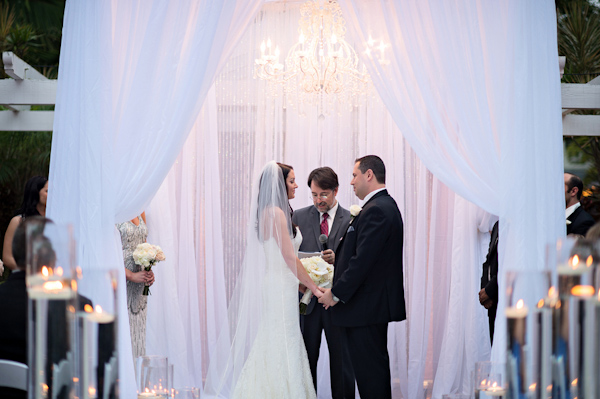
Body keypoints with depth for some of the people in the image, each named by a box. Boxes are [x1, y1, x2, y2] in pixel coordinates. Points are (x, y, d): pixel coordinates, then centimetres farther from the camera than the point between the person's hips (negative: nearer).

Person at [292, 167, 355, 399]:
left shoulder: (351, 220, 1)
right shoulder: (299, 217, 7)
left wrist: (336, 259, -19)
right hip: (307, 299, 2)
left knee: (341, 360, 4)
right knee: (306, 359, 6)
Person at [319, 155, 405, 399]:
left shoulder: (376, 210, -18)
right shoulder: (386, 206, 15)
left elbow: (363, 260, -22)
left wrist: (336, 294, -16)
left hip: (365, 306, -11)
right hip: (377, 303, 11)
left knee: (368, 372, -7)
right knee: (377, 366, 16)